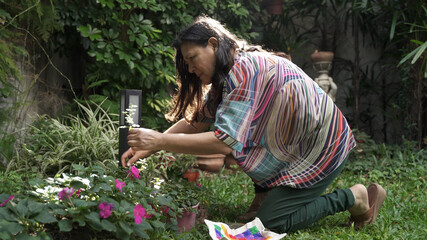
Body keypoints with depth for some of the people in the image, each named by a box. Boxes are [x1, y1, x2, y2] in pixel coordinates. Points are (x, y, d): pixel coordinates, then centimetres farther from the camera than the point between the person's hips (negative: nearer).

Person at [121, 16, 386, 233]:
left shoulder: (245, 69, -24)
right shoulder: (230, 73, 6)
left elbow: (224, 142, -30)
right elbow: (197, 120, 7)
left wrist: (160, 140, -28)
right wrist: (148, 147, -4)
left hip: (323, 148, -10)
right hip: (299, 145, 10)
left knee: (269, 221, -11)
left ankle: (353, 197, -1)